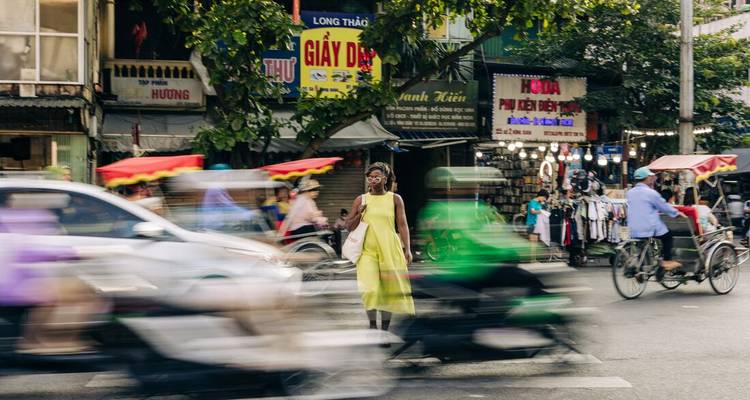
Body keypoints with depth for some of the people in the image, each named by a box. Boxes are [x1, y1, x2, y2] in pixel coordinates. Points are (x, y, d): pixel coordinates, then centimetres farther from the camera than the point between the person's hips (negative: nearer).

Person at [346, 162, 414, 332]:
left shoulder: (395, 199, 5)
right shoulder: (361, 199, 8)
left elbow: (403, 225, 3)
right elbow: (349, 226, 10)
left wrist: (407, 248, -6)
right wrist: (359, 213, -8)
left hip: (390, 249, 0)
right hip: (367, 250, 0)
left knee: (389, 289, 2)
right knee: (369, 289, -13)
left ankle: (385, 327, 14)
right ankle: (372, 325, 4)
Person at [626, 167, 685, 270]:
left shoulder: (630, 193, 7)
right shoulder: (651, 193, -12)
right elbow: (665, 207, -1)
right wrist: (677, 213, 15)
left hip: (633, 231, 6)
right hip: (649, 229, -6)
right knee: (667, 235, 18)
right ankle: (667, 261, 16)